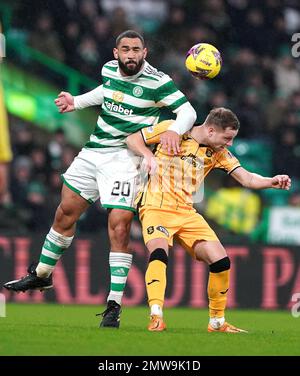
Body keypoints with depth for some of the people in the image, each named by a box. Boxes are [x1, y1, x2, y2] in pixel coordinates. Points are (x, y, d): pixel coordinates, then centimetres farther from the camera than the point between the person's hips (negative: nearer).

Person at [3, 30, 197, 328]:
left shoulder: (157, 82, -13)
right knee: (65, 212, 15)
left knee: (119, 227, -16)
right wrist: (77, 102, 22)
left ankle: (114, 305, -11)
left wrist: (174, 130, -33)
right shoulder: (110, 69, 5)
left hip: (124, 158, -6)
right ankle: (42, 274, 36)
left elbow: (188, 111, -14)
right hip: (93, 152, 6)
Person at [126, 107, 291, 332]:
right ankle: (156, 317, -38)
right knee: (159, 252, -32)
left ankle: (217, 322, 13)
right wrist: (149, 156, -21)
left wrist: (272, 182, -17)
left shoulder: (219, 153, 8)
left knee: (221, 261, -4)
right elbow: (132, 139, -1)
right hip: (157, 207, -5)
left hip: (187, 213, 5)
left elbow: (247, 179, 2)